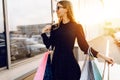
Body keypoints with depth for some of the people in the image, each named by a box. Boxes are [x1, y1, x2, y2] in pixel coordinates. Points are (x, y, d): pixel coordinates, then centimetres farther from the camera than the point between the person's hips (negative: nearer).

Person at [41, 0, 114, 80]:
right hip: (56, 62, 4)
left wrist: (101, 56, -15)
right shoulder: (55, 27, 4)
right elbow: (49, 45, 6)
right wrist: (44, 32, -3)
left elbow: (84, 46, -8)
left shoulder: (76, 26, -7)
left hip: (70, 63, -4)